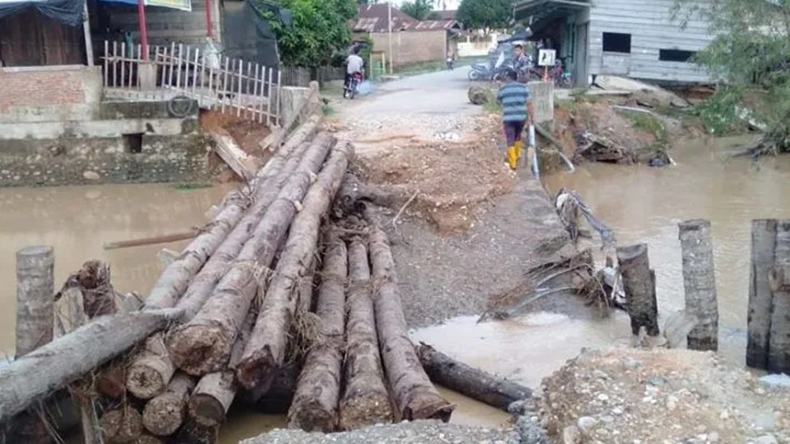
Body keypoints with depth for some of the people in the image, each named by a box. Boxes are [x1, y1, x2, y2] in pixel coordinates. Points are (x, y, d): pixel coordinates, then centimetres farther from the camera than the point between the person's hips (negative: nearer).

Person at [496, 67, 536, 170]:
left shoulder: (502, 89, -1)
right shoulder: (524, 87, -1)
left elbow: (498, 102, 15)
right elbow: (529, 103, -5)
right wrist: (532, 117, -1)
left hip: (508, 118, -2)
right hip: (521, 117, 2)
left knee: (510, 141, 1)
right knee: (517, 136, 25)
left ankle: (513, 163, -4)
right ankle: (516, 155, 41)